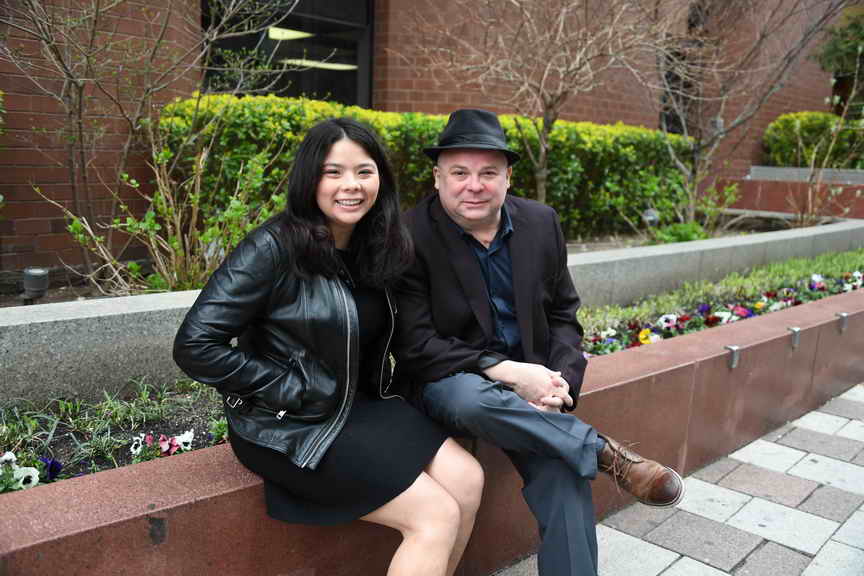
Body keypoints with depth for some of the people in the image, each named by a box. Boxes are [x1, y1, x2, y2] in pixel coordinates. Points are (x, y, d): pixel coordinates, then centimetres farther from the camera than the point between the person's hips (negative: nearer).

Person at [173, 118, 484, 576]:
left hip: (361, 406, 7)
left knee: (467, 480, -7)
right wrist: (288, 392, -17)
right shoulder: (274, 247, -18)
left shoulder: (378, 247, 4)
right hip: (289, 427, -7)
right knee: (436, 515, -15)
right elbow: (194, 346, -19)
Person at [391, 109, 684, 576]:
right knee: (473, 397, -37)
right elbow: (415, 345, -14)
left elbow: (563, 314, 10)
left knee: (563, 474, -23)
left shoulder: (541, 223, 2)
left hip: (528, 380, 3)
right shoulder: (410, 237, -13)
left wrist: (561, 379, -10)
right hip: (449, 381, -2)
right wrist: (505, 371, -23)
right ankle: (608, 453, -19)